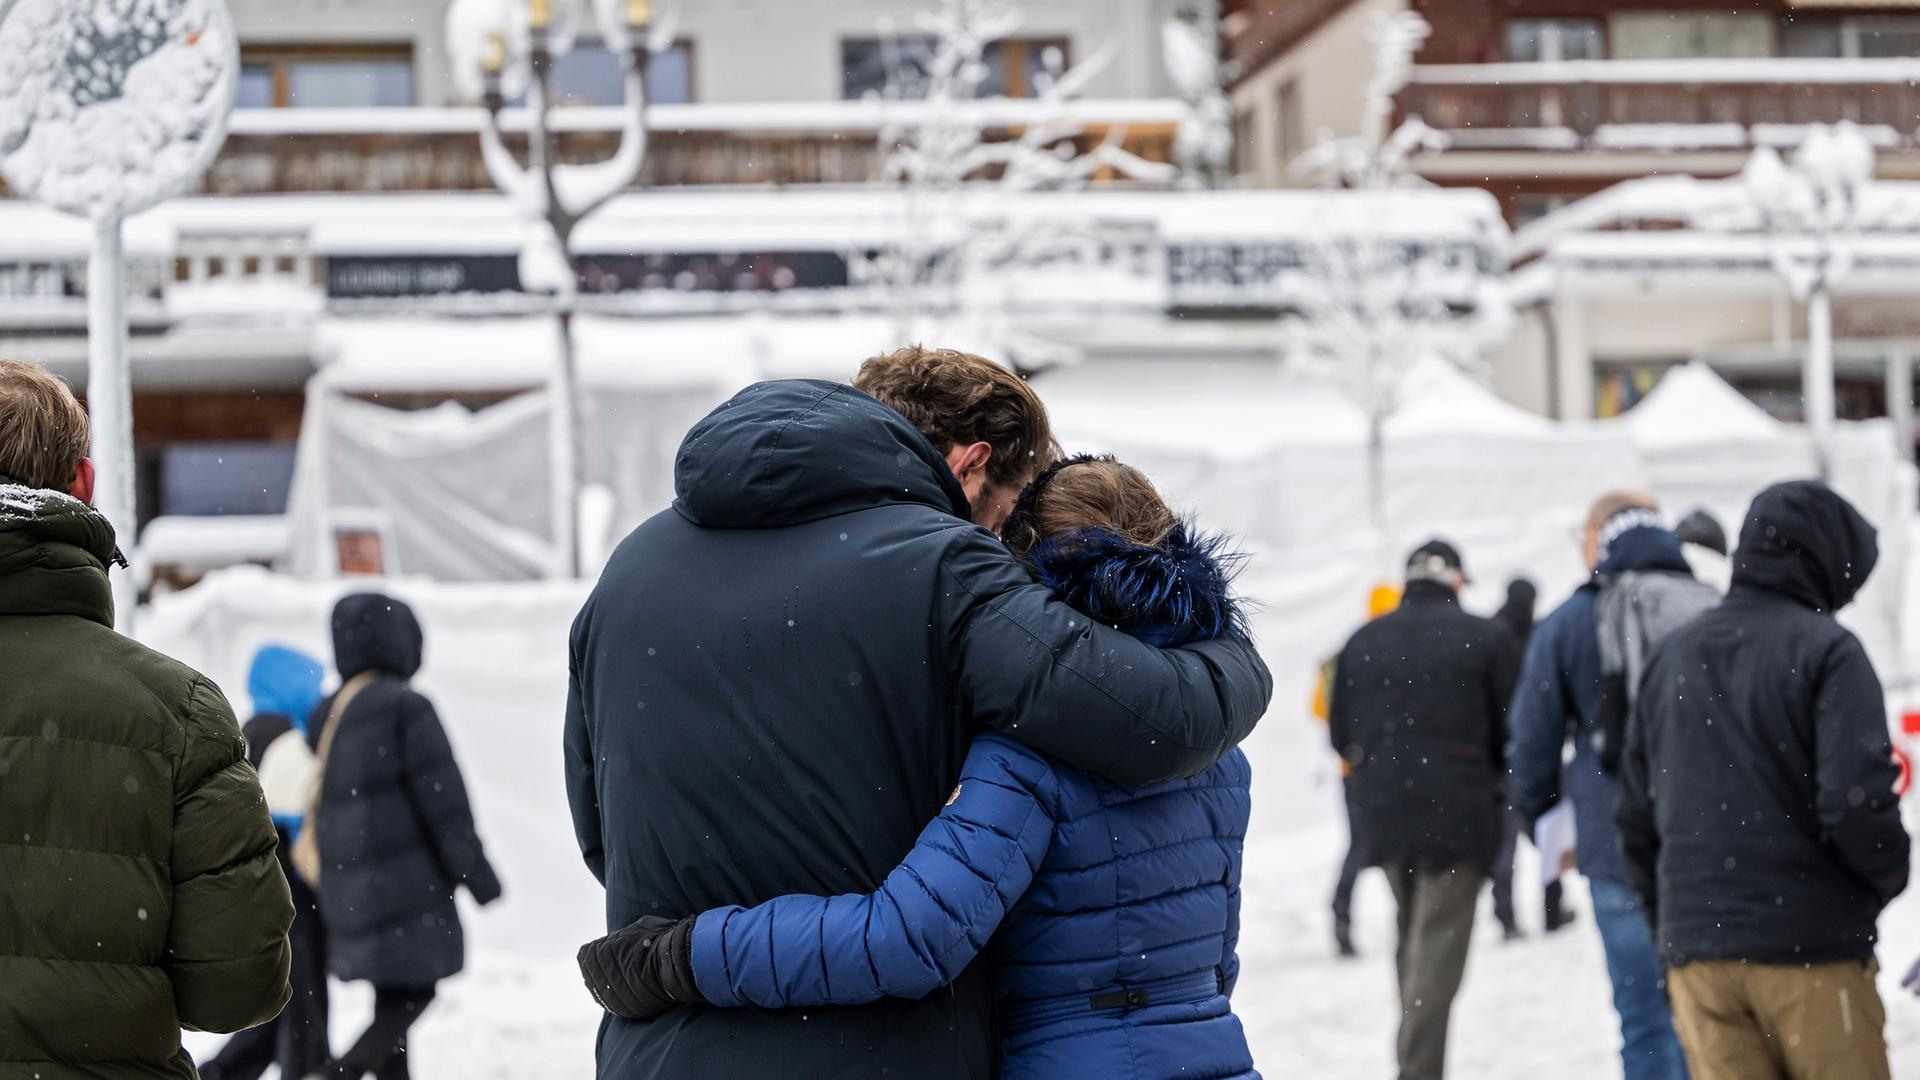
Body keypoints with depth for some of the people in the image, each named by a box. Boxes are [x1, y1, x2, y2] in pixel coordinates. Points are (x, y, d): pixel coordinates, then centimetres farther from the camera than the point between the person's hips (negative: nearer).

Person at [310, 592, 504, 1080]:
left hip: (348, 887, 8)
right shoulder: (405, 708, -12)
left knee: (391, 1000, 14)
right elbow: (442, 798, -12)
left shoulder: (327, 715, 11)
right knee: (412, 994, -4)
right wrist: (477, 874, -5)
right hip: (405, 879, -8)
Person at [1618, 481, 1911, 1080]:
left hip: (1695, 946, 5)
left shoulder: (1673, 654, 12)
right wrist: (1890, 874, 2)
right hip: (1812, 946, -5)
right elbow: (1855, 797, -17)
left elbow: (1637, 810, 15)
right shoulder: (1826, 650, -8)